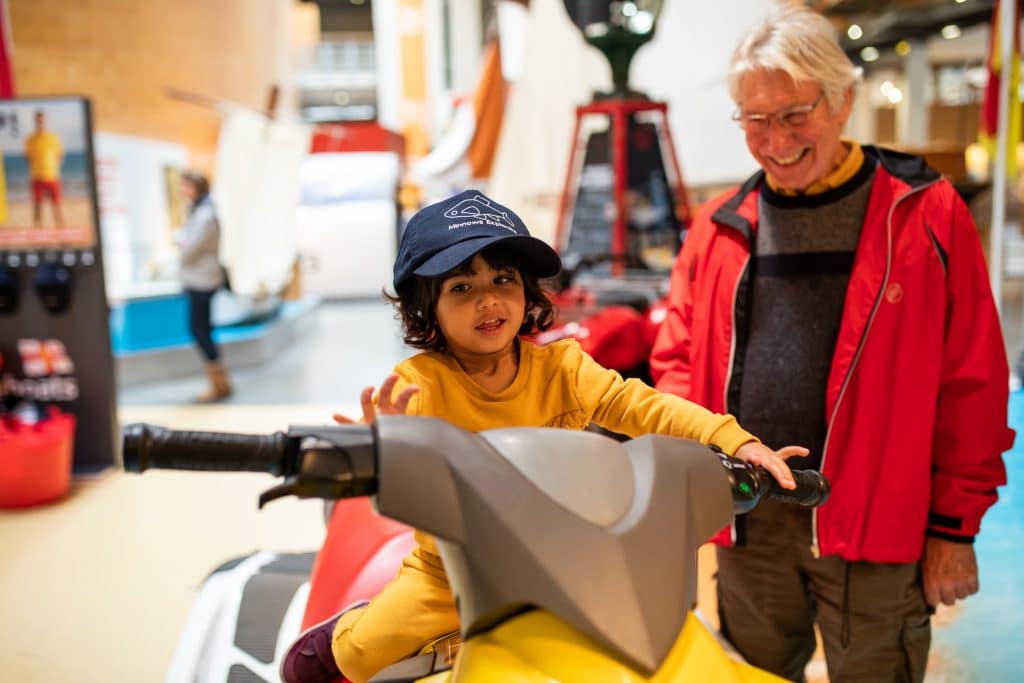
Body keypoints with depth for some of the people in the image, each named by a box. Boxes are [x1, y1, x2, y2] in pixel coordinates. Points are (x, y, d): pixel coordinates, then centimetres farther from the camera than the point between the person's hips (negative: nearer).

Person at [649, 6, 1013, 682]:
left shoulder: (927, 215, -4)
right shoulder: (720, 226, 5)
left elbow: (972, 384, -3)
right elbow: (677, 357, 10)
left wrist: (955, 525, -2)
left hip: (875, 526, -3)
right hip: (745, 520, 3)